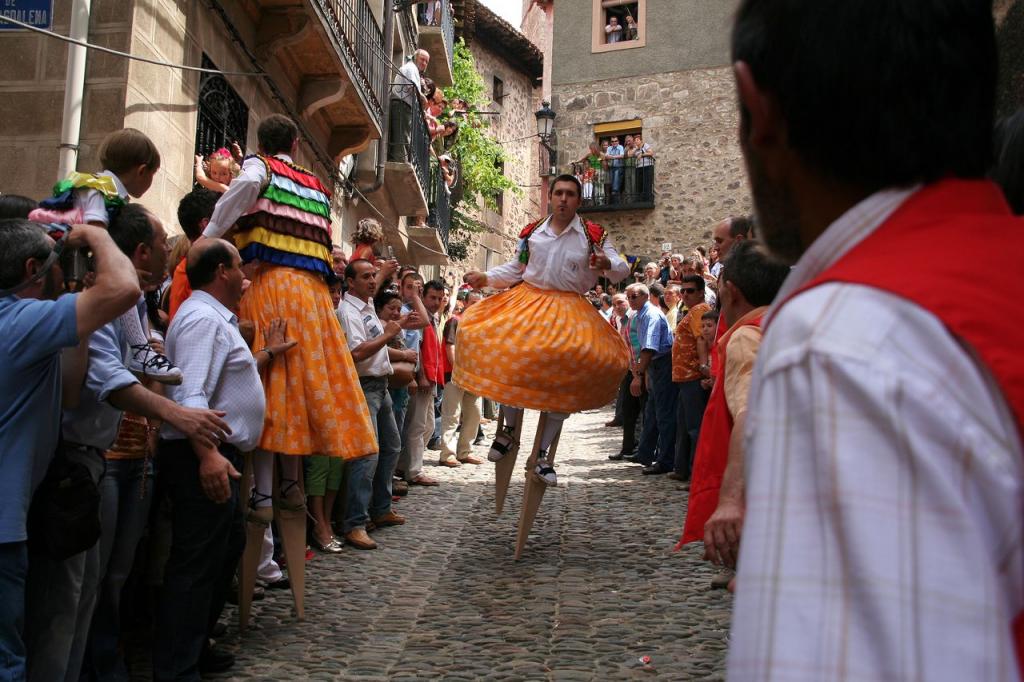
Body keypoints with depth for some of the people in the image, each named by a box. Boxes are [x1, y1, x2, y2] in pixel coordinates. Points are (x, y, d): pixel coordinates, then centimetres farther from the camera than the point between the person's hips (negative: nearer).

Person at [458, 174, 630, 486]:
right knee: (509, 361, -15)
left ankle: (542, 455, 12)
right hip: (526, 305, 1)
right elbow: (515, 269, 17)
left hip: (569, 313, -1)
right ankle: (509, 430, 13)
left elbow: (622, 270, 0)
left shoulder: (593, 235, 1)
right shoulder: (531, 232, 7)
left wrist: (608, 265, -23)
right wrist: (486, 277, 3)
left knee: (564, 383, -3)